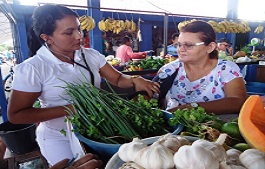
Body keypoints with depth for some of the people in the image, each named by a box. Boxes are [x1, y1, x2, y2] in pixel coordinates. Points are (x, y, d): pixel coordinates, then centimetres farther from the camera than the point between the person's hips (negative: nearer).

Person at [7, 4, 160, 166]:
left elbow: (118, 78, -2)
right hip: (59, 139, -4)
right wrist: (70, 109, -25)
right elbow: (16, 115, -16)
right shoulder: (32, 68, -19)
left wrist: (135, 80, -25)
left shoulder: (91, 55, -6)